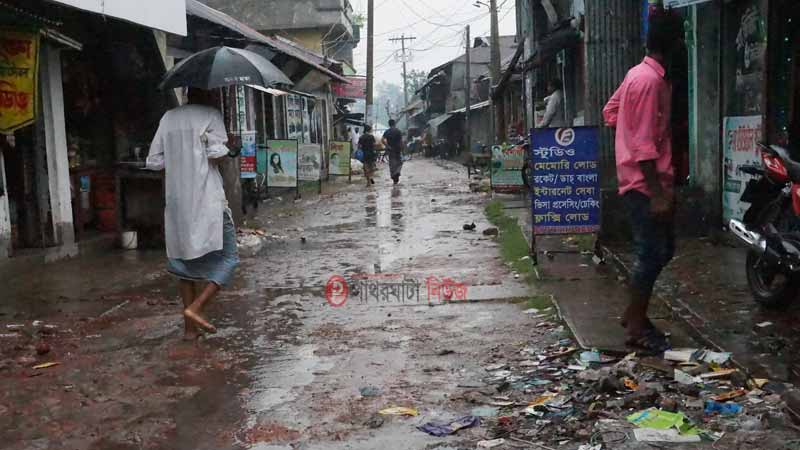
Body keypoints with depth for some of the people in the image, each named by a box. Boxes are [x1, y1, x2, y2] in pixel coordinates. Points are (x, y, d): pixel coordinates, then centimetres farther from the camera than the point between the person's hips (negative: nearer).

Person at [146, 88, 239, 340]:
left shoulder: (169, 118, 13)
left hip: (176, 202, 6)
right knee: (226, 257, 3)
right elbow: (217, 154, -15)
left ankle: (190, 327, 15)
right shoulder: (211, 115, -1)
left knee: (185, 258, 15)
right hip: (208, 199, -5)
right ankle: (196, 309, -13)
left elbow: (154, 161, 7)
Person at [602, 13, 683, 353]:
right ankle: (637, 328, 6)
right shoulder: (651, 81, -18)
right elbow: (644, 144, -22)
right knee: (652, 254, -4)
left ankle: (633, 314, 25)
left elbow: (610, 112, 22)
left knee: (662, 250, 15)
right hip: (646, 183, -10)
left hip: (651, 182, 10)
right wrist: (657, 193, -23)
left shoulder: (638, 74, 11)